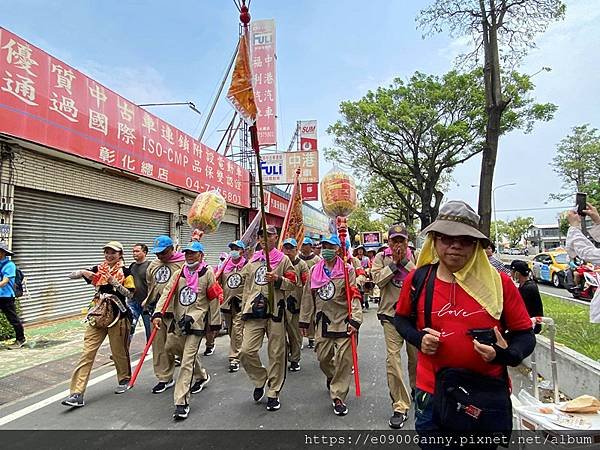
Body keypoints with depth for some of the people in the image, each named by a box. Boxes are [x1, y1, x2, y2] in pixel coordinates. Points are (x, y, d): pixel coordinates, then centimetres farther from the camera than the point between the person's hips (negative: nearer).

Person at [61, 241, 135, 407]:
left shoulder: (125, 272, -3)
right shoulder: (98, 269, 8)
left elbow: (130, 294, -9)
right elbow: (71, 275, 6)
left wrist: (115, 283, -21)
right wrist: (83, 272, -15)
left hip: (118, 316, -3)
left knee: (119, 351, 10)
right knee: (87, 352, -3)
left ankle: (124, 380, 34)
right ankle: (77, 393, -1)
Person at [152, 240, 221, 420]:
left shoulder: (208, 273, -3)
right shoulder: (178, 274, 10)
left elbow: (214, 299, -2)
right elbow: (167, 293, 0)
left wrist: (215, 323, 0)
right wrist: (158, 313, -14)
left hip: (197, 322, -6)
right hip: (179, 321, 6)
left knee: (187, 362, -9)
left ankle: (182, 402, -2)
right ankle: (201, 376, 40)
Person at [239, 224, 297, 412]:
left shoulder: (283, 259, 4)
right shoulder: (252, 261, 17)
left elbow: (292, 283, 1)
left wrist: (278, 280, -18)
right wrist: (244, 309, 17)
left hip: (275, 311, -3)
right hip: (254, 312, 4)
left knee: (276, 354, 3)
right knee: (246, 351, -5)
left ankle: (273, 393, 19)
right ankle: (260, 379, 22)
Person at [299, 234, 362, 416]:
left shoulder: (347, 269, -5)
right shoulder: (314, 270, 7)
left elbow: (354, 296, -9)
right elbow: (308, 296, 12)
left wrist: (355, 320, -18)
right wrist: (304, 320, 13)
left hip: (343, 320, -4)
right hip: (324, 321, 4)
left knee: (343, 359, -2)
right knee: (323, 357, 13)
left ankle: (338, 397, 13)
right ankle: (332, 377, 47)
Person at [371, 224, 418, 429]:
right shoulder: (381, 257, 2)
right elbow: (378, 279, -11)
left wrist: (404, 260, -14)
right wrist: (394, 262, -13)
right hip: (391, 314, -1)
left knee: (416, 355, 18)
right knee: (393, 360, -6)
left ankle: (416, 388, 46)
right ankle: (400, 407, 5)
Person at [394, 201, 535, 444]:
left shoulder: (499, 283, -9)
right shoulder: (417, 280, -6)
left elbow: (525, 335, 0)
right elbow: (402, 318, 11)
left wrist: (507, 354, -21)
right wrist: (419, 339, -9)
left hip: (489, 398, 0)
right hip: (432, 396, 1)